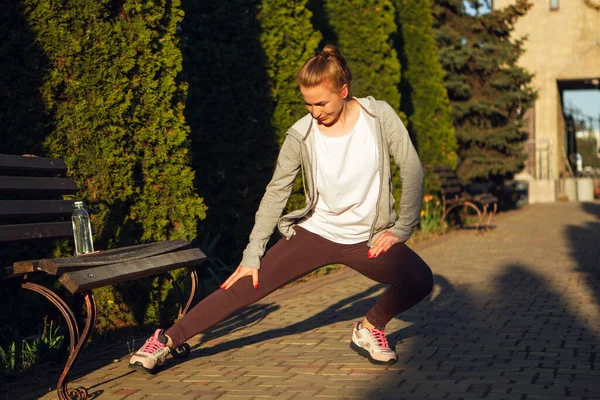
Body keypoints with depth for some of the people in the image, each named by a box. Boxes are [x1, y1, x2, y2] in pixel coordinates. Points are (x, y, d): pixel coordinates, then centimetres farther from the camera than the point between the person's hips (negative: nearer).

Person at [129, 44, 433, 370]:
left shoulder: (379, 116, -11)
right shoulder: (301, 136, -12)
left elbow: (411, 168, -5)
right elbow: (275, 194, -7)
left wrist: (402, 228, -8)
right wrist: (252, 256, -9)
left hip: (368, 240, 1)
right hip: (315, 234, 0)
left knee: (419, 281, -24)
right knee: (243, 288, -8)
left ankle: (370, 329, 6)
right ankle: (167, 340, 3)